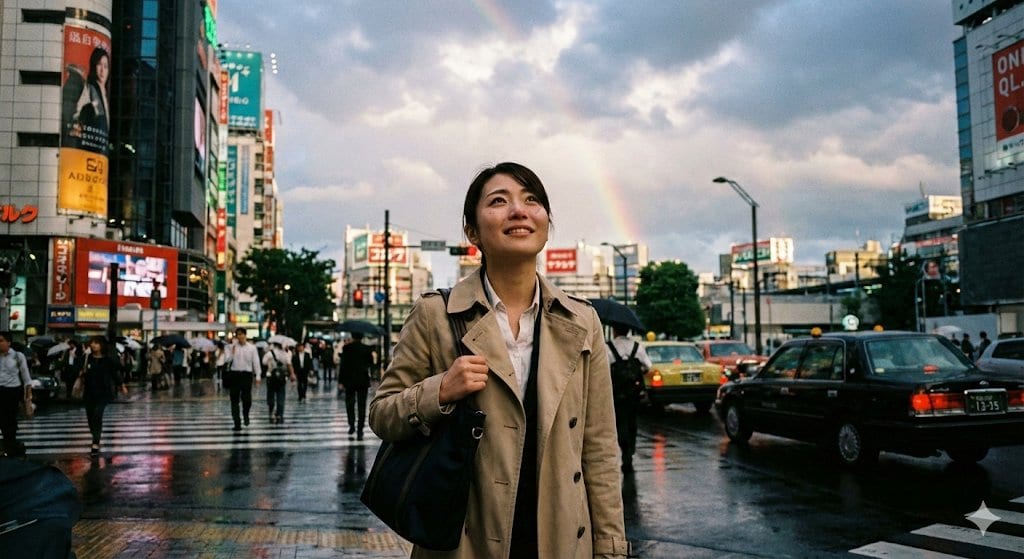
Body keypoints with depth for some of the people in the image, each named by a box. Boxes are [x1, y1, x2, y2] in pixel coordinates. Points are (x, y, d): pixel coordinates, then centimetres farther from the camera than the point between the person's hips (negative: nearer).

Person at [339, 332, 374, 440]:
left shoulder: (346, 348, -7)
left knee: (350, 403, 15)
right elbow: (371, 364, 4)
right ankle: (359, 431, 0)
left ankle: (352, 425, 5)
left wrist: (340, 380, -3)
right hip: (363, 380, 1)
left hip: (349, 380, -1)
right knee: (361, 405, 4)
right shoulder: (367, 349, -3)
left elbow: (342, 364, -7)